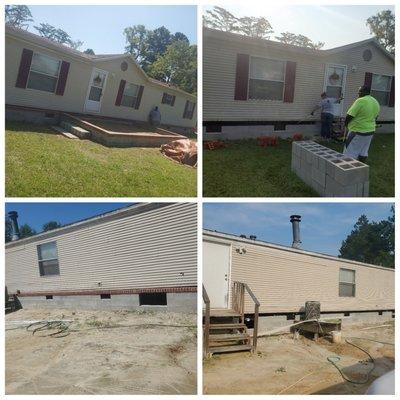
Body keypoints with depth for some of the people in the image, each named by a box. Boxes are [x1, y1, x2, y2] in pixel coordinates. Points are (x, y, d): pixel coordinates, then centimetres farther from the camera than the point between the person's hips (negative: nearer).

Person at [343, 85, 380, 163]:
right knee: (363, 152, 14)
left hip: (358, 131, -8)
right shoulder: (376, 102, 9)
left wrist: (346, 123, 0)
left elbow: (349, 115, -17)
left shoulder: (360, 101, -18)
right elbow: (375, 117, 17)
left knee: (350, 153, -3)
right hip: (370, 130, 8)